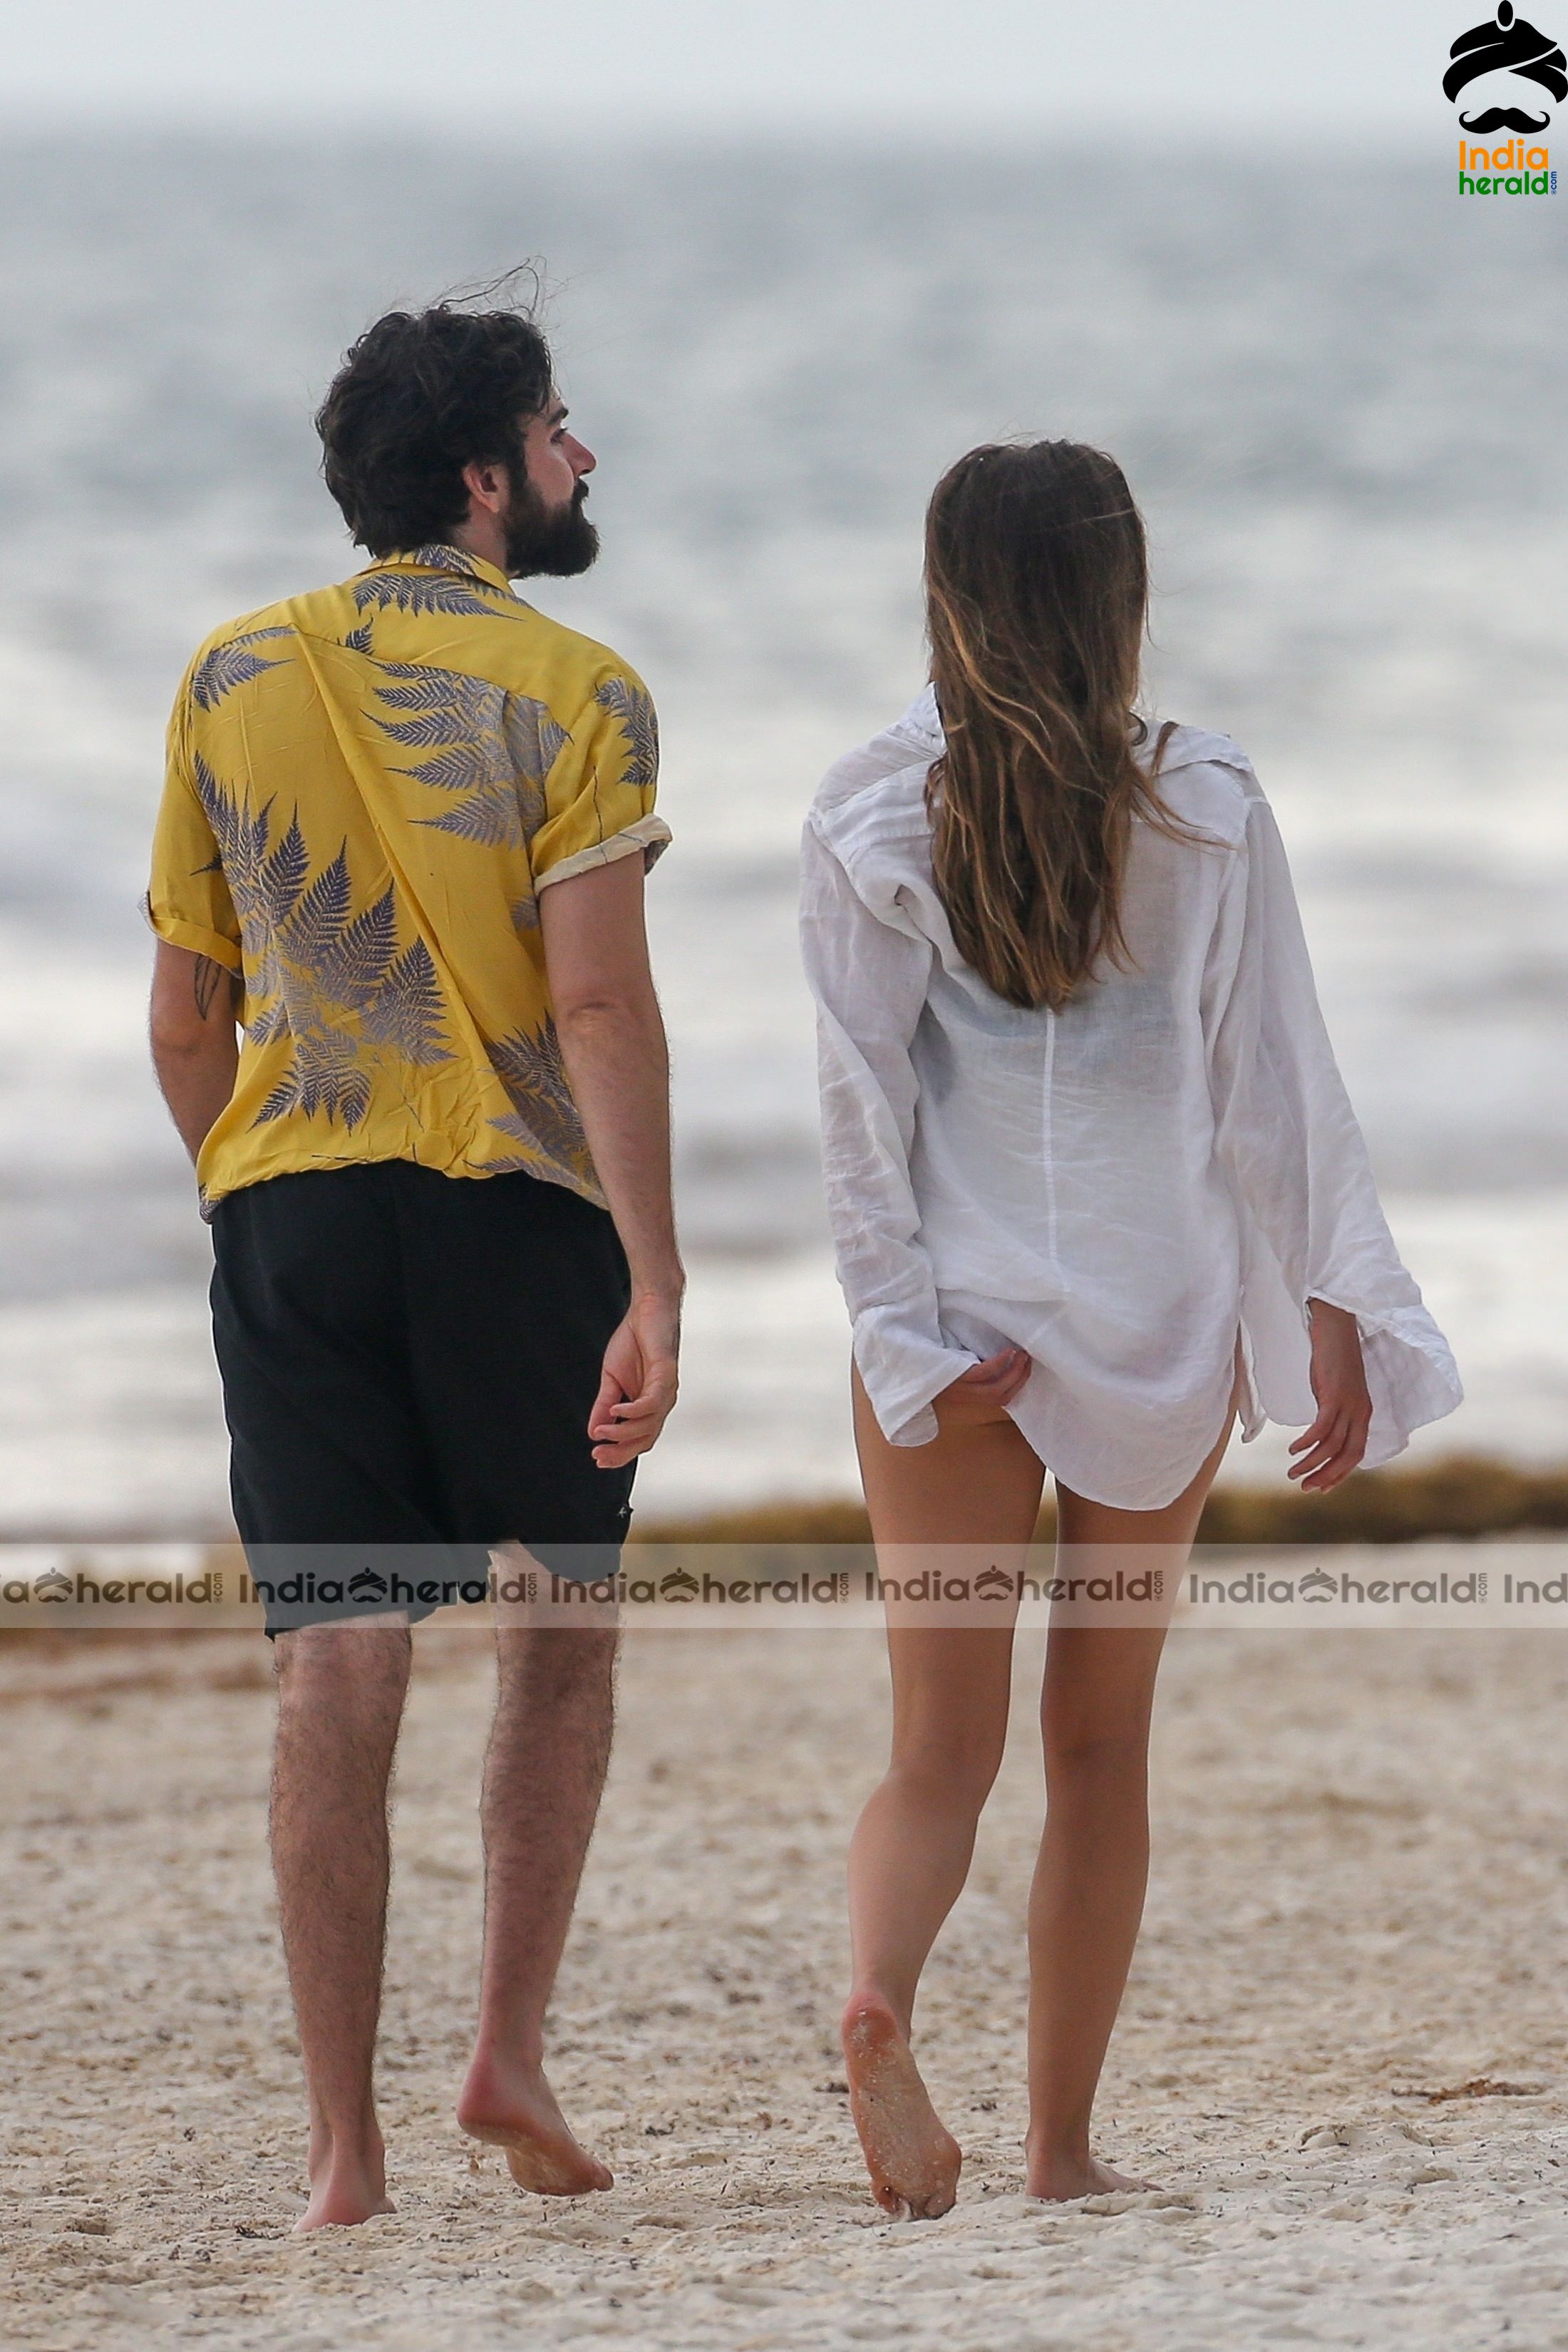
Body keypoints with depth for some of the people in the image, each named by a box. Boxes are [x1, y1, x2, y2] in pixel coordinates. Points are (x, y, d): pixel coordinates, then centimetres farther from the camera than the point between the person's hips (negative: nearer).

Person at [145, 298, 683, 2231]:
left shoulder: (232, 683, 8)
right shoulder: (567, 692, -4)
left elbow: (186, 1018, 11)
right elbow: (600, 1004, -14)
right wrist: (654, 1286, -16)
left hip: (287, 1203, 3)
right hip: (517, 1203, -3)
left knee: (333, 1664, -1)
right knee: (562, 1620, 17)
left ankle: (344, 2148, -6)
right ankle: (511, 2050, 7)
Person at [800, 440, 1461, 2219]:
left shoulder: (874, 824, -4)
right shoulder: (1207, 815, -4)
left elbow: (860, 1101, -7)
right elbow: (1274, 1083, -3)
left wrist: (909, 1337, -5)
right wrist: (1332, 1311, 2)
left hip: (952, 1331, 0)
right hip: (1160, 1321, 0)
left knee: (940, 1745, 4)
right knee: (1102, 1739, 12)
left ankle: (878, 1990, -26)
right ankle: (1064, 2142, 14)